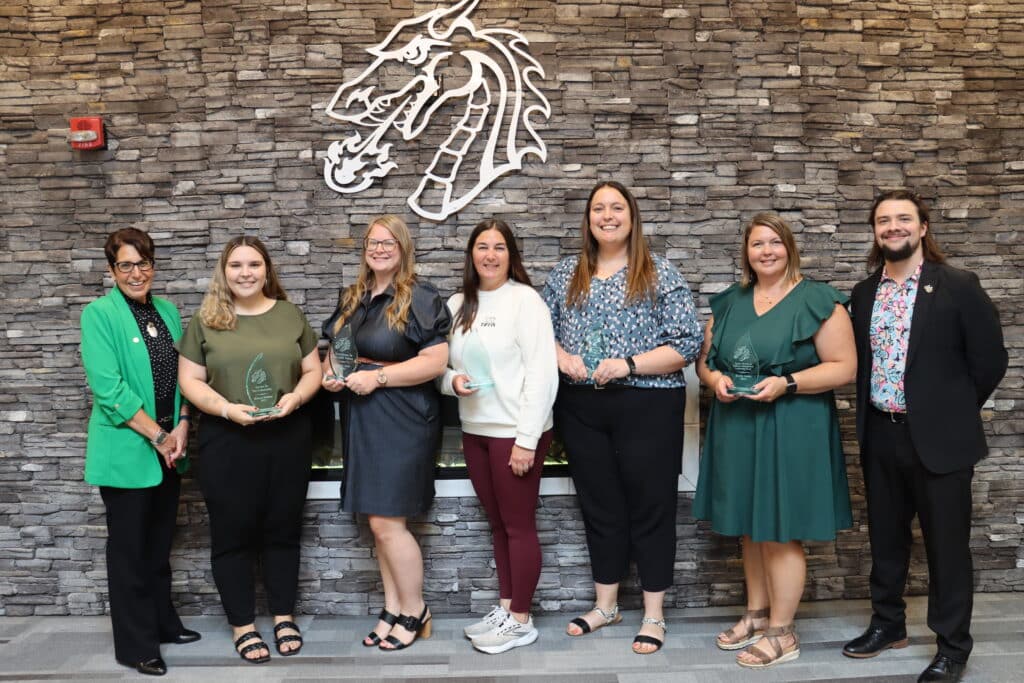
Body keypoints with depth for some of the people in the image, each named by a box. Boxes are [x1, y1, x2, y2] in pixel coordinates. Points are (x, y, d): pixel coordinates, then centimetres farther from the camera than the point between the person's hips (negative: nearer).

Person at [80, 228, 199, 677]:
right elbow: (109, 388, -17)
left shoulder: (167, 311, 9)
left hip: (168, 447, 6)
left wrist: (181, 428, -4)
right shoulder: (99, 314, -9)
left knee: (159, 544, 18)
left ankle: (163, 623, 33)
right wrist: (159, 436, -16)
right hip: (126, 450, -6)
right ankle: (136, 646, 17)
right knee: (129, 549, 5)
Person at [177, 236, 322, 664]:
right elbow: (190, 380, -1)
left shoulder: (291, 315, 6)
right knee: (233, 533, 6)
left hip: (287, 439, 2)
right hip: (227, 443, -1)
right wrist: (227, 408, -18)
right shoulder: (205, 321, 1)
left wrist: (296, 396, -14)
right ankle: (243, 626, 21)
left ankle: (284, 617, 26)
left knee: (283, 529, 11)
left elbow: (313, 370, 7)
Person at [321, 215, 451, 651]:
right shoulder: (352, 299, 14)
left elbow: (436, 361, -17)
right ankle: (393, 608, 25)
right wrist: (329, 372, 2)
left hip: (402, 421, -7)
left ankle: (414, 611, 14)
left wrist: (377, 376, -20)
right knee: (380, 522, 12)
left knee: (387, 521, -5)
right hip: (361, 419, 7)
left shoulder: (420, 298, -9)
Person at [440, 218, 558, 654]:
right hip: (474, 430, 6)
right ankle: (504, 607, 28)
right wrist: (452, 380, -8)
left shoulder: (525, 300, -9)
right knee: (497, 523, 15)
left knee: (519, 525, 3)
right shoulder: (457, 305, 9)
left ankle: (521, 620, 16)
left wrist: (526, 439, -18)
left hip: (515, 432, -6)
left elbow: (542, 374, -14)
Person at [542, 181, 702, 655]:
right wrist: (562, 359, -8)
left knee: (650, 507, 5)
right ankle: (605, 605, 30)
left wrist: (628, 365, -17)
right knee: (599, 506, 14)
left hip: (647, 406, -3)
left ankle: (654, 615, 20)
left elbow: (687, 344, -7)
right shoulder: (565, 274, 9)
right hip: (581, 409, 4)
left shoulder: (661, 274, -2)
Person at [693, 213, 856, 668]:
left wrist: (787, 383, -21)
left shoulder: (817, 301, -5)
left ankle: (782, 633, 13)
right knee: (750, 526, 14)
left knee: (780, 531, -1)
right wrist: (715, 378, -7)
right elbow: (704, 358, 16)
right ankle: (756, 614, 30)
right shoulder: (728, 302, 12)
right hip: (737, 428, 6)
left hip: (790, 430, -5)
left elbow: (844, 367, -9)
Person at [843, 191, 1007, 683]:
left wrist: (952, 412, 0)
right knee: (885, 538, 16)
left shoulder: (958, 286, -7)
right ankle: (887, 623, 34)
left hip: (938, 438, -4)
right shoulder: (864, 293, 7)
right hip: (880, 436, 5)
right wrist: (869, 414, 8)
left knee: (947, 544, 5)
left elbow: (989, 360, -6)